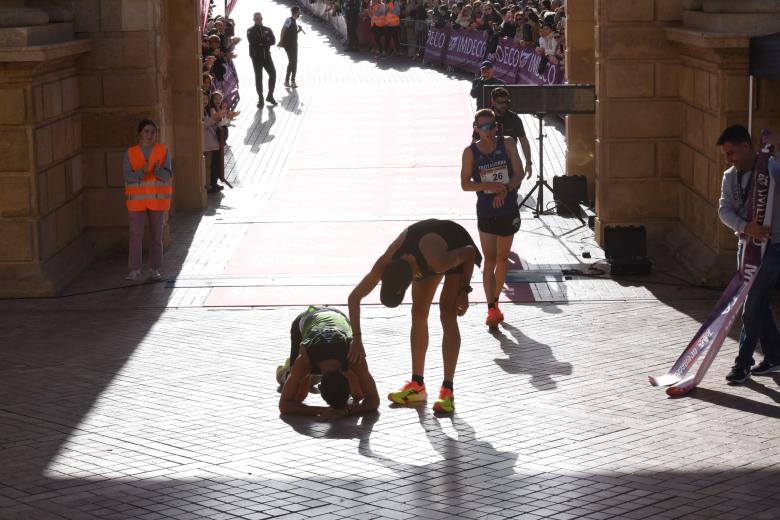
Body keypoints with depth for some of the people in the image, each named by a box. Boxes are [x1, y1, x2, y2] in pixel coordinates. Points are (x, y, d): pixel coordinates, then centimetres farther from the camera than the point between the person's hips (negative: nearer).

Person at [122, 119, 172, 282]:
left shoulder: (163, 151, 0)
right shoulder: (130, 153, -1)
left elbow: (167, 176, -9)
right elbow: (128, 177, -11)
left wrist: (158, 170, -30)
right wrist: (142, 171, -28)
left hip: (157, 200, 1)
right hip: (137, 200, -1)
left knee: (156, 235, 6)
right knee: (136, 235, -7)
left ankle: (154, 270, 13)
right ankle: (135, 270, -5)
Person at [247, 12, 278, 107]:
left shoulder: (268, 30, 12)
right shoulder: (250, 31, 4)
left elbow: (273, 41, -2)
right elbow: (251, 41, -14)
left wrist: (260, 42, -14)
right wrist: (265, 40, -13)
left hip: (267, 55, 2)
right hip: (256, 57, -2)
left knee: (273, 74, -8)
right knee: (258, 77, 0)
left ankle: (270, 96, 7)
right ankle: (260, 99, 6)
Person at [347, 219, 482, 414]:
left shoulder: (437, 262, -45)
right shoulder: (386, 263, -33)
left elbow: (469, 252, -26)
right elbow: (354, 297, -24)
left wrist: (464, 290, -20)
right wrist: (356, 338, -30)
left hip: (455, 245, -5)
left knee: (447, 312, -16)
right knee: (419, 312, 0)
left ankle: (447, 390, -19)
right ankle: (417, 384, 9)